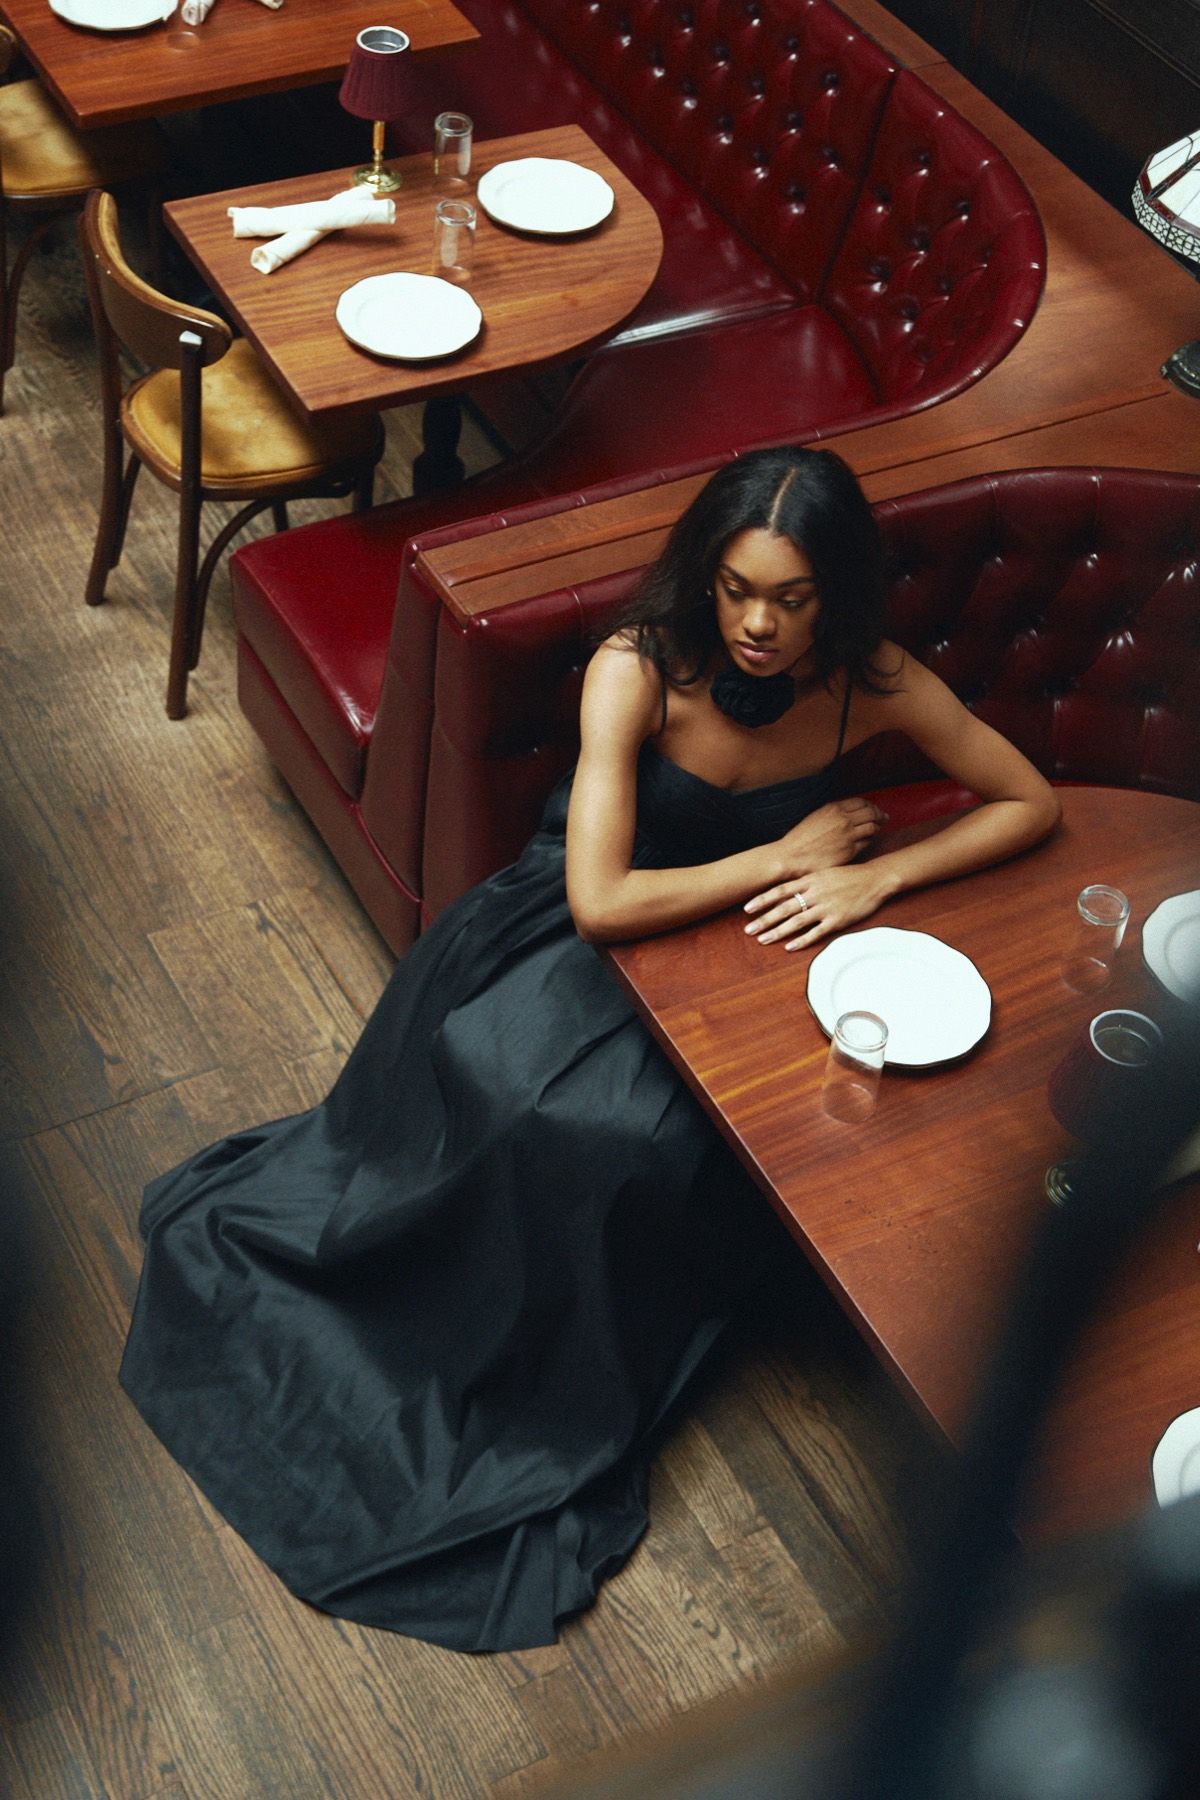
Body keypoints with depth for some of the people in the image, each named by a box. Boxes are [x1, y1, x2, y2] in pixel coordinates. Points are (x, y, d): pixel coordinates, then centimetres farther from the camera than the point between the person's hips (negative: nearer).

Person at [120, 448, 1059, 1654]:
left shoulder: (872, 684, -15)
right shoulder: (639, 671, -23)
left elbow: (1031, 804, -4)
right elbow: (600, 900, -28)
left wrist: (878, 875, -19)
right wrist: (786, 854, -22)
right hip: (569, 937, -1)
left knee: (652, 1141, -28)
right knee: (496, 1089, -31)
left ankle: (547, 1422, -7)